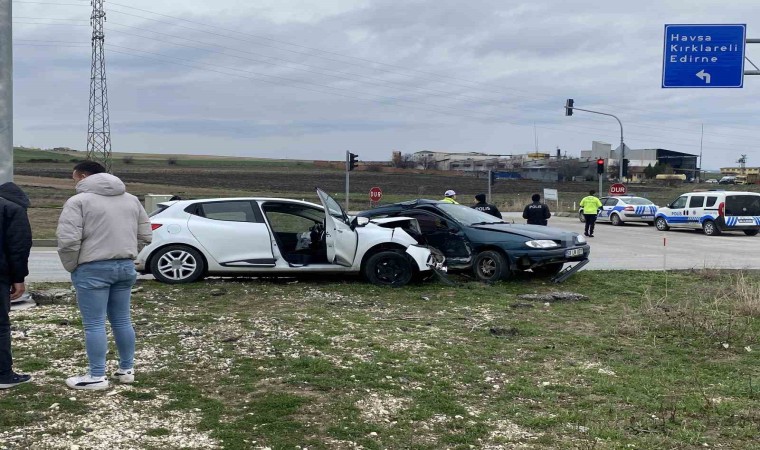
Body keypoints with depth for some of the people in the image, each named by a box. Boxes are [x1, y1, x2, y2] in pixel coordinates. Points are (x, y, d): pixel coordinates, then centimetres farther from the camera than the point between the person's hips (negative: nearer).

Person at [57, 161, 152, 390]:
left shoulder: (78, 201, -8)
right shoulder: (131, 199, 12)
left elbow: (68, 240, -16)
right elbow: (145, 236, 14)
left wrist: (71, 267, -1)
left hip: (93, 269, -6)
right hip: (125, 266, 6)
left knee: (94, 324, 0)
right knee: (122, 321, 14)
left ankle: (97, 376, 4)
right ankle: (127, 369, 21)